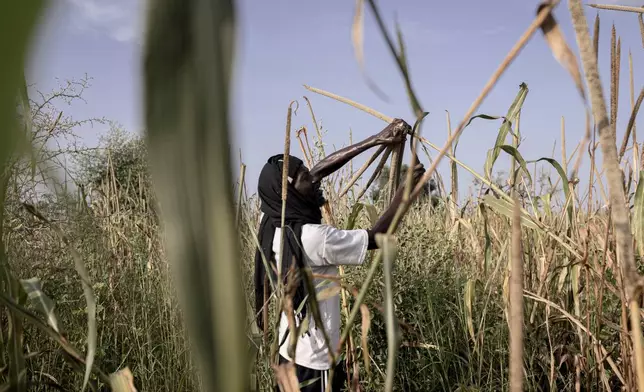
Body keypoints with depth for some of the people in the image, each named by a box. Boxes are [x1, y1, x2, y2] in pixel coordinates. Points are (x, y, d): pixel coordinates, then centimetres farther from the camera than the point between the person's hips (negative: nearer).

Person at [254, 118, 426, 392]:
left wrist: (377, 140, -1)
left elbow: (320, 169, 0)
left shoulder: (274, 224, -4)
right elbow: (378, 236, -18)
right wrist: (407, 187, -8)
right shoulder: (311, 237, -27)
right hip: (314, 363, -8)